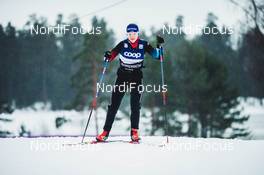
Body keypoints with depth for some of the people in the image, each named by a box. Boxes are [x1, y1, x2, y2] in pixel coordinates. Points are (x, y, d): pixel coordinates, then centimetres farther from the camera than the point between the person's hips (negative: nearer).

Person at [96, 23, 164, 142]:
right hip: (122, 76, 0)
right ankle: (106, 132, 1)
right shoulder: (123, 44, -4)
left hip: (136, 77, 0)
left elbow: (156, 55, -1)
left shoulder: (143, 45, -4)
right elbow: (112, 55, -2)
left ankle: (134, 132, 1)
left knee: (135, 105, -8)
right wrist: (108, 56, -24)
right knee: (114, 104, -2)